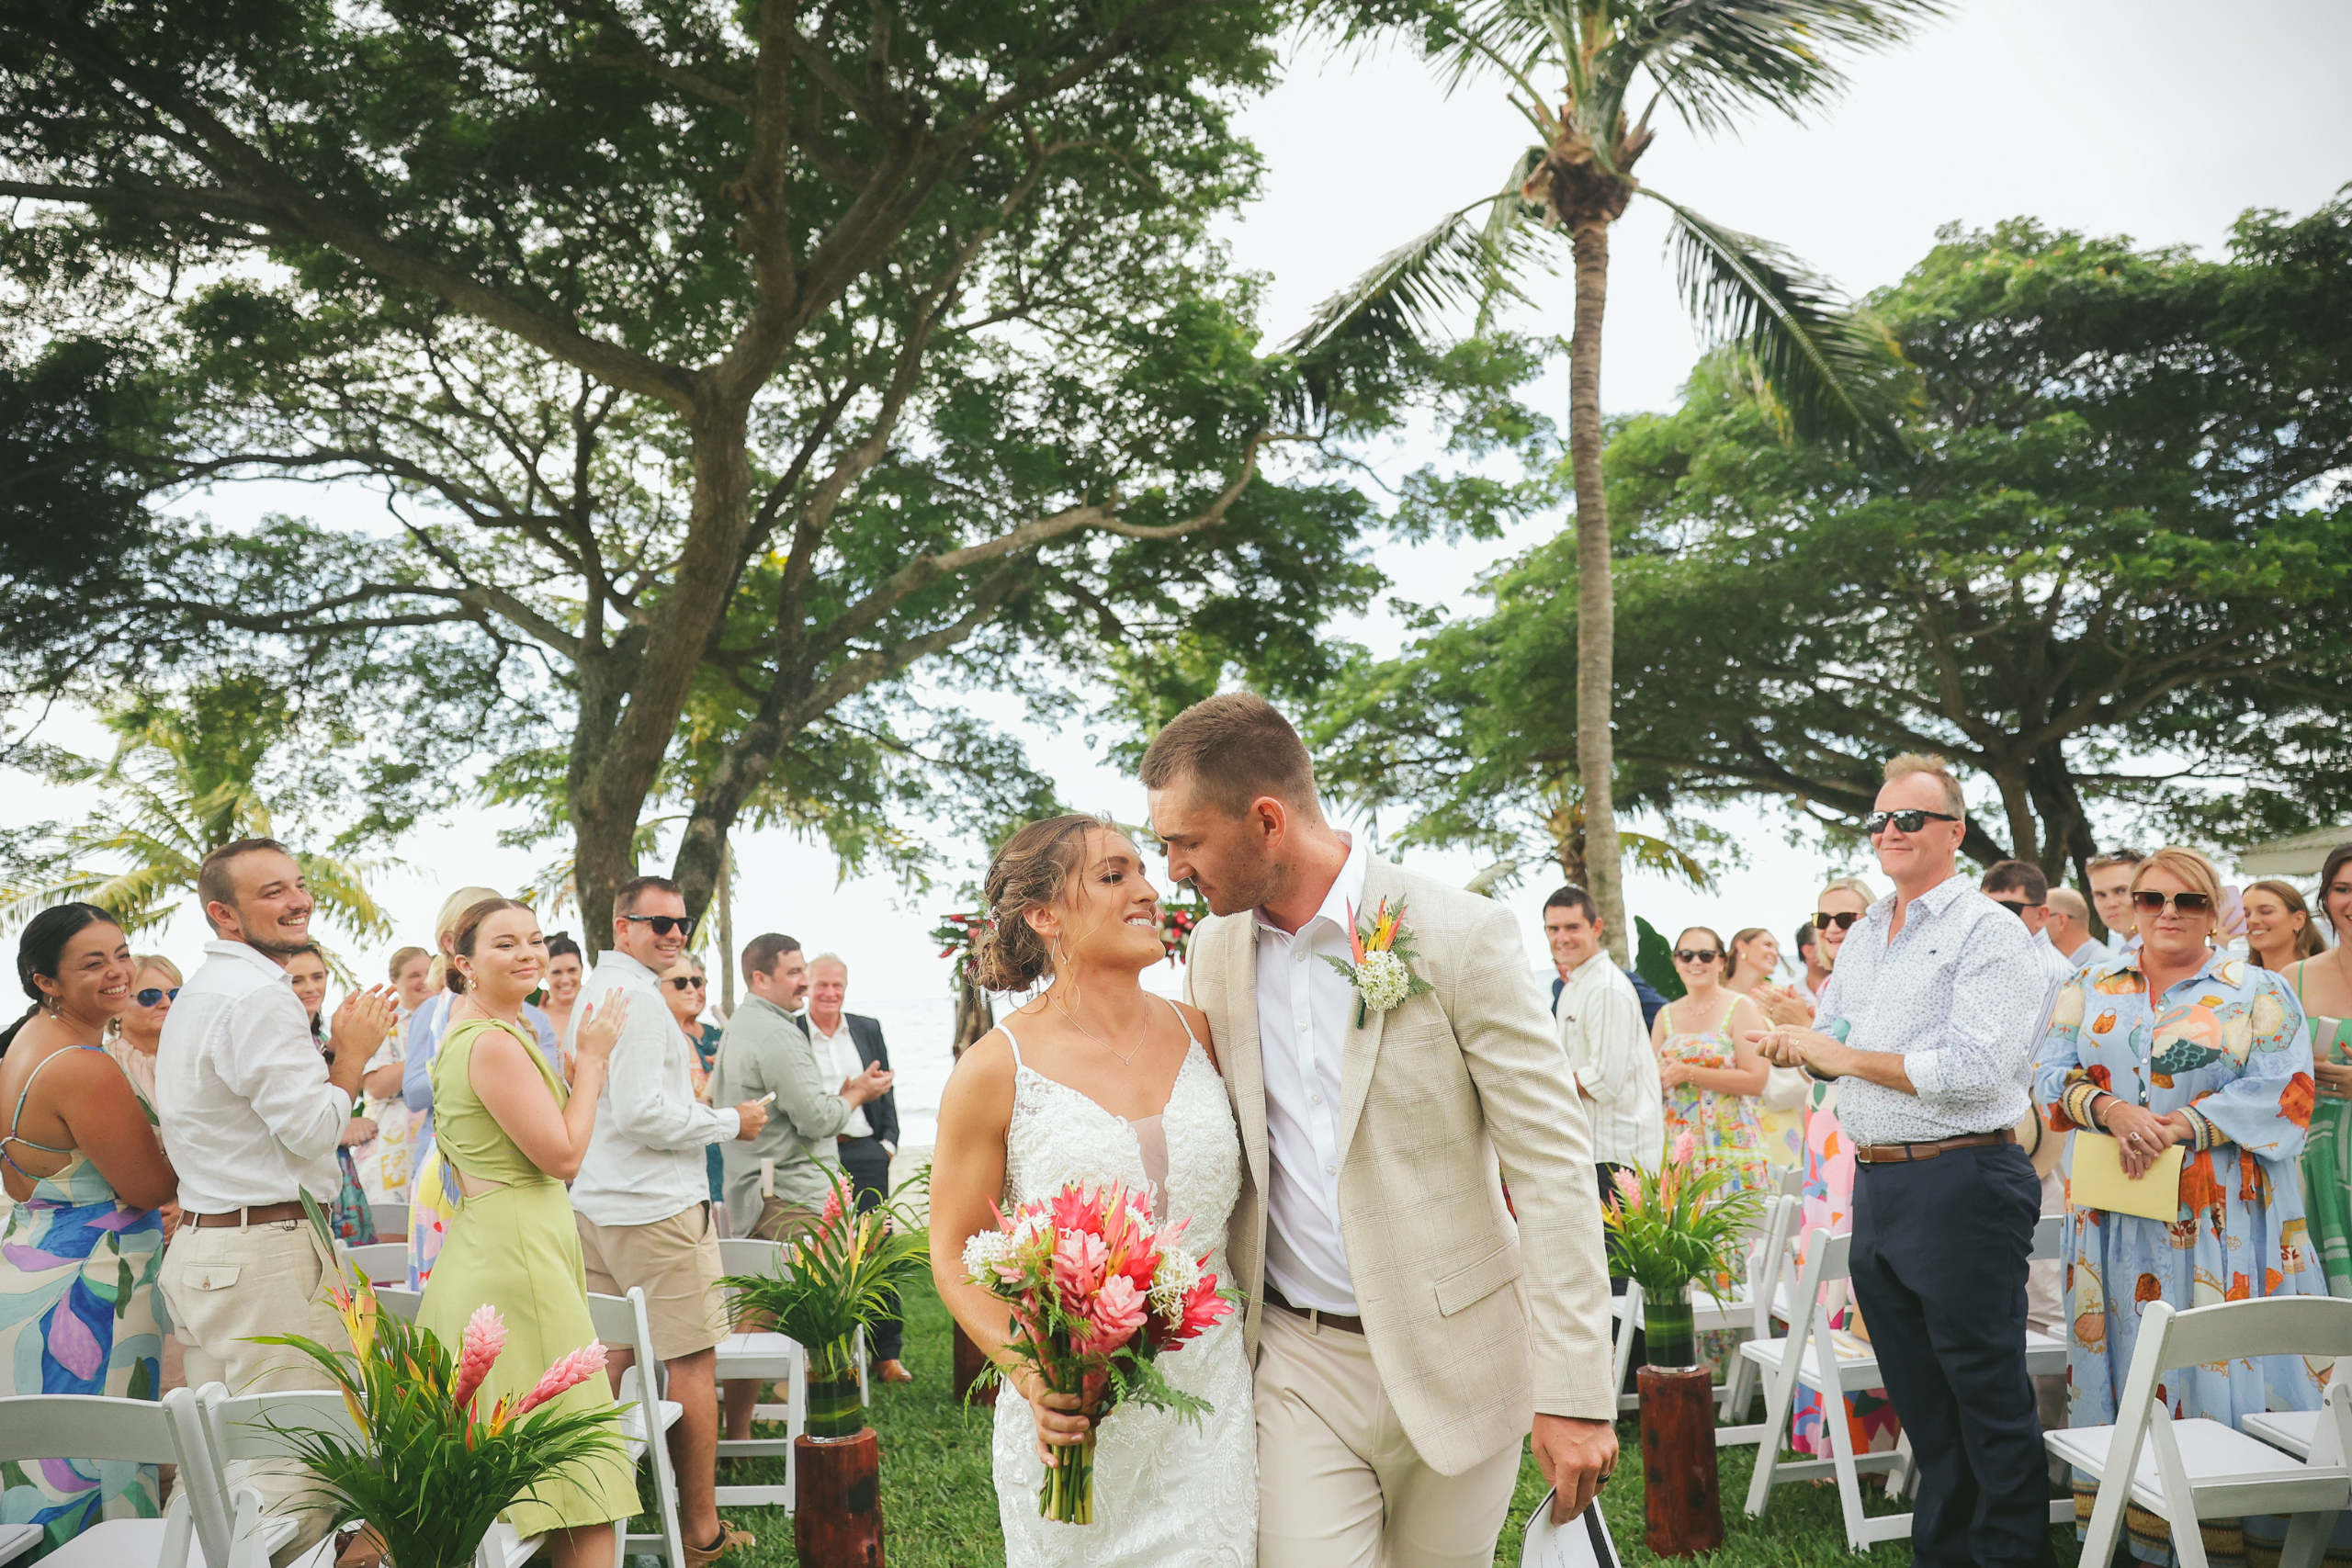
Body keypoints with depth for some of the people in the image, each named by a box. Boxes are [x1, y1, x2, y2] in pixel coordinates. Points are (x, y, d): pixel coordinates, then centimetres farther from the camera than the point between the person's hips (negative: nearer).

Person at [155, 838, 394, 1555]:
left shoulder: (202, 990, 18)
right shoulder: (258, 996, -15)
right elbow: (311, 1129, -17)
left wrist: (332, 1050, 15)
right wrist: (353, 1052, -4)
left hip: (199, 1247, 11)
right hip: (266, 1256, -11)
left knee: (218, 1462, 15)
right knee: (292, 1472, -7)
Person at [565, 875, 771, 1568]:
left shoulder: (591, 990, 15)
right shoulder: (638, 995, -16)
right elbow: (642, 1114, -22)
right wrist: (730, 1121, -11)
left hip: (595, 1203, 9)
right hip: (656, 1206, -9)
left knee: (610, 1356, 14)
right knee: (692, 1363, -1)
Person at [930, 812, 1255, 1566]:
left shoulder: (1200, 1033, 2)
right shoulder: (997, 1070, -9)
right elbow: (956, 1257, -3)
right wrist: (1031, 1376, -17)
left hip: (1212, 1411, 3)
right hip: (1076, 1421, -3)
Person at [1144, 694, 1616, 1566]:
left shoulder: (1458, 937, -14)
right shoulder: (1213, 951, 2)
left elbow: (1553, 1165, -14)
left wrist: (1575, 1393, -17)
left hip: (1450, 1357, -3)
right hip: (1299, 1369, 3)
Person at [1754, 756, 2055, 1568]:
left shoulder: (1989, 932, -10)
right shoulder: (1863, 936, 16)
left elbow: (1973, 1069, -20)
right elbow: (1831, 1039, 23)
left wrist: (1845, 1056, -13)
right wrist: (1802, 1048, -1)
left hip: (1961, 1185, -8)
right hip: (1875, 1185, 8)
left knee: (1987, 1394, 0)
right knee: (1918, 1396, 17)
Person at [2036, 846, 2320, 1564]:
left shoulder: (2258, 992, 4)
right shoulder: (2091, 986, 11)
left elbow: (2284, 1094, -6)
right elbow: (2052, 1075, 5)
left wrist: (2176, 1126, -16)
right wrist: (2113, 1111, -15)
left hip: (2220, 1220, -2)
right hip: (2116, 1209, 3)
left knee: (2216, 1363, -3)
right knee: (2122, 1360, 5)